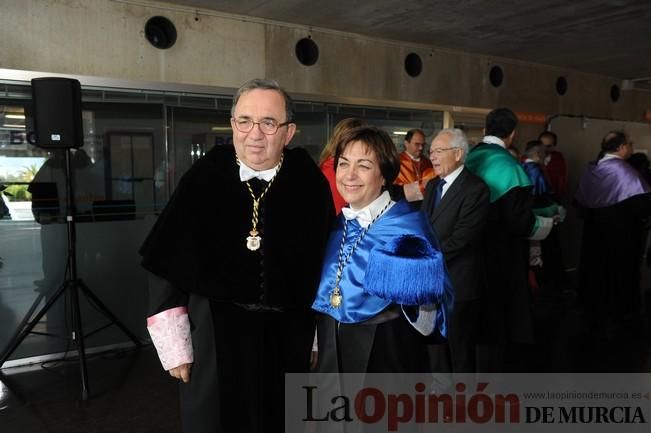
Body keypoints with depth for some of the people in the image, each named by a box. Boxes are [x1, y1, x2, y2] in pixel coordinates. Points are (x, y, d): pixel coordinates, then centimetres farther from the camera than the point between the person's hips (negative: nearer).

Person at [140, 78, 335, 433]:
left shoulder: (310, 185, -7)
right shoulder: (203, 179, -9)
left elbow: (324, 264, 0)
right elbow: (167, 267, -5)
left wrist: (319, 337, 5)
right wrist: (175, 347, -4)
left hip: (288, 340, 2)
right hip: (215, 340, -1)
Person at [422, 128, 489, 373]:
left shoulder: (475, 189, -14)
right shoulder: (433, 185, 13)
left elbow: (461, 238, -20)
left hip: (457, 284, -8)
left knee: (461, 352, 8)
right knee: (436, 350, 20)